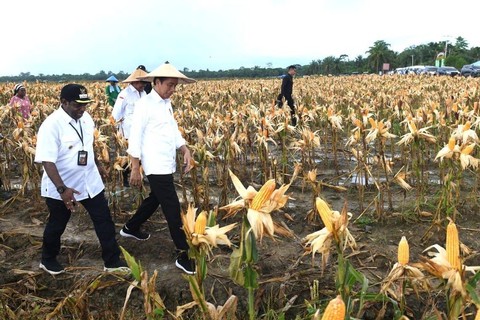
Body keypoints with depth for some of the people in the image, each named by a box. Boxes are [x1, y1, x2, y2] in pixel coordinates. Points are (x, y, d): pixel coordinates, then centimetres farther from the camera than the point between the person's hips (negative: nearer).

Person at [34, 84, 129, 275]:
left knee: (104, 220, 7)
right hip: (61, 188, -5)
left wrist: (97, 164, 26)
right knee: (57, 225, 15)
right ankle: (48, 260, 40)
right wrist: (62, 189, -36)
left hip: (90, 182, 6)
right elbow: (47, 161, -28)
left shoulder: (85, 118, -2)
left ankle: (112, 261, 19)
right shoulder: (51, 125, -23)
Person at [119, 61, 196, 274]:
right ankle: (183, 255, 0)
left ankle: (131, 228, 45)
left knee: (155, 199, 24)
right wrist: (135, 169, -14)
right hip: (156, 167, -9)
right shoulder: (145, 104, -13)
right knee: (172, 208, -7)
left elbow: (174, 130, 16)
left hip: (167, 165, 9)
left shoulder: (167, 104, 12)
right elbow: (135, 138, -14)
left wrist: (185, 150, -1)